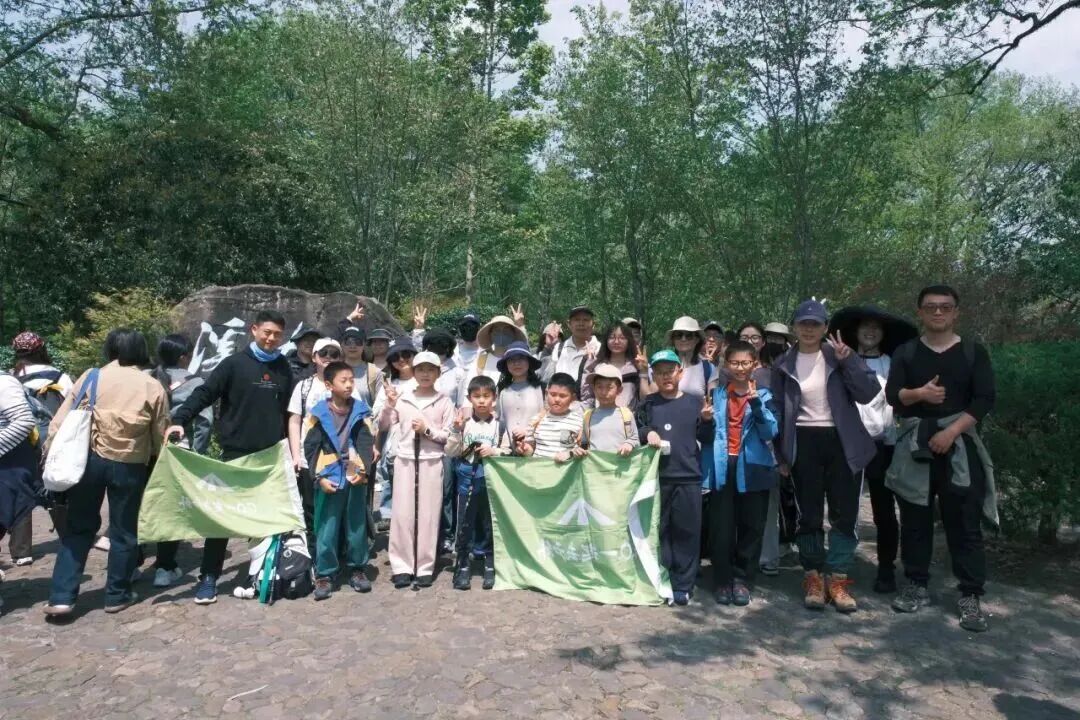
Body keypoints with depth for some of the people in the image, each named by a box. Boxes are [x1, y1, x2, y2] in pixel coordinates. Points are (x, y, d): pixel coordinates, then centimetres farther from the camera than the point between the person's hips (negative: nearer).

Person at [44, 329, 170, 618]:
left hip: (89, 459, 1)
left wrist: (50, 450, 10)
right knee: (123, 531, 11)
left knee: (78, 528, 14)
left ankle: (62, 597, 13)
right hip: (129, 466, -1)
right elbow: (160, 436, 2)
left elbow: (62, 419, 1)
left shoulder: (91, 377, 1)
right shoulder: (153, 386, -1)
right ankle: (117, 595, 21)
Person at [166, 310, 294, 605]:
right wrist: (180, 419, -24)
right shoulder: (234, 364, -3)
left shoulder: (284, 368, 9)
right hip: (236, 453, -3)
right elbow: (204, 393, -8)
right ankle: (208, 579, 10)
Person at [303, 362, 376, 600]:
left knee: (357, 525, 11)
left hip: (356, 478, 2)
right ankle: (324, 574, 16)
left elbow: (366, 443, 1)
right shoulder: (319, 413, -1)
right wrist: (319, 477, -8)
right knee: (326, 529, 3)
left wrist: (364, 470, -11)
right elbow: (310, 448, -1)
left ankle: (357, 569, 25)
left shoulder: (361, 410, 3)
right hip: (329, 479, -2)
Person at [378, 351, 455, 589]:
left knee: (428, 514, 2)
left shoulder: (444, 402, 2)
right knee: (403, 513, 2)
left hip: (431, 462, -1)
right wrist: (389, 405, -8)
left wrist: (428, 430, -13)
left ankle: (424, 567, 11)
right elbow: (383, 426, 5)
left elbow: (450, 436, 0)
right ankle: (402, 566, 12)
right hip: (405, 460, 1)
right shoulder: (402, 398, 4)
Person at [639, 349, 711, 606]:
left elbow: (705, 437, 5)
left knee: (686, 532, 5)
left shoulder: (695, 402, 4)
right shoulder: (648, 404, 6)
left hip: (688, 476, -1)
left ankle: (683, 585, 16)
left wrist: (707, 419, -13)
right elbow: (635, 430, 9)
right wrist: (647, 433, -11)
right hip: (657, 476, 1)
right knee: (658, 530, 8)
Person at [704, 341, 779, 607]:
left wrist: (756, 403, -21)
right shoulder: (717, 395, 8)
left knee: (751, 526, 6)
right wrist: (705, 421, -8)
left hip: (753, 469, 0)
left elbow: (770, 432, -9)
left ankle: (742, 580, 19)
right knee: (721, 528, 2)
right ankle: (723, 580, 14)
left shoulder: (764, 395, 3)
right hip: (722, 468, 1)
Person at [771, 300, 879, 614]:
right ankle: (814, 577, 19)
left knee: (844, 514, 3)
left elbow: (868, 393, -7)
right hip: (803, 443, 0)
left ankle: (837, 579, 15)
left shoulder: (840, 355, 1)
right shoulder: (784, 365, 3)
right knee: (809, 515, 6)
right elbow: (778, 409, 7)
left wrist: (848, 361, -18)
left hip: (842, 442, 0)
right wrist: (781, 453, 6)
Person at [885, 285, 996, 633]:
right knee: (915, 519, 6)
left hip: (959, 444, -1)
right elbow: (892, 395, -2)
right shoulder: (905, 352, 8)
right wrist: (918, 393, -22)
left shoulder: (974, 352, 5)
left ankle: (971, 597, 5)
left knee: (965, 522, -2)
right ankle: (917, 587, 17)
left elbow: (984, 400, -3)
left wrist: (951, 431, -15)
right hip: (915, 444, 2)